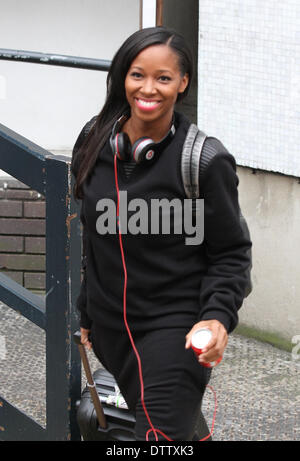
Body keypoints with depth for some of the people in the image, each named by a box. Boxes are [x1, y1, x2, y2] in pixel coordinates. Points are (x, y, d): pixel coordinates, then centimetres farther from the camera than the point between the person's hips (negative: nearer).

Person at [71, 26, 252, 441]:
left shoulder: (204, 159, -14)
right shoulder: (96, 140, 1)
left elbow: (231, 253, -8)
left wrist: (219, 317, -23)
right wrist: (87, 313, 18)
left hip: (175, 329, -5)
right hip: (111, 326, 5)